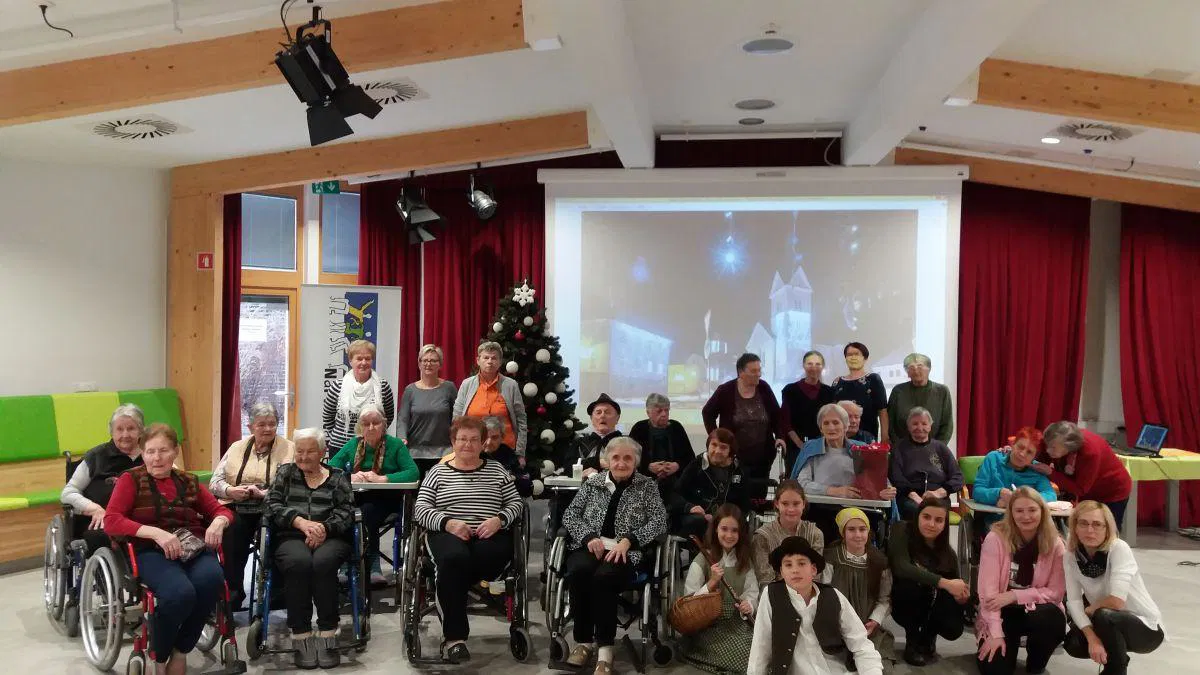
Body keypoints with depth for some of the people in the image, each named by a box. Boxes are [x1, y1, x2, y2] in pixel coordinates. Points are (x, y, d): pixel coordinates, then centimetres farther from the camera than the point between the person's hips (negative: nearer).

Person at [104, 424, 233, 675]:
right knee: (181, 592, -35)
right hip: (151, 551, -3)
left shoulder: (189, 482, 19)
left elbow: (221, 510, 19)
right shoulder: (131, 479, 7)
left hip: (194, 548, 3)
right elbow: (111, 521, -6)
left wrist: (218, 523, -7)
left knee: (211, 579, -32)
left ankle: (181, 651, -7)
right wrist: (156, 533, -20)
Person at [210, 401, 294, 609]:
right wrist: (229, 490, -7)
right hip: (236, 507, 2)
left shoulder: (287, 449, 7)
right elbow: (215, 481, 14)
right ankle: (233, 591, -19)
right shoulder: (237, 447, 19)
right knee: (231, 527, -30)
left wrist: (262, 493, -18)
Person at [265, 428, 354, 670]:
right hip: (291, 537, 0)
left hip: (330, 538, 0)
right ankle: (301, 637, -28)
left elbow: (346, 512, 2)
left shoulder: (337, 477, 15)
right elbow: (272, 506, 4)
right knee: (299, 562, -35)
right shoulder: (285, 473, 19)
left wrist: (324, 527, -19)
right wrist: (300, 522, -14)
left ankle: (328, 635, -26)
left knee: (323, 562, -35)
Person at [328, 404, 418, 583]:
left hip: (385, 500, -2)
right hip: (356, 499, 3)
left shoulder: (395, 445, 3)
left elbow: (414, 473, -11)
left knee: (368, 510, -32)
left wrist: (382, 478, -22)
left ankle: (372, 566, -18)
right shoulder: (353, 445, 12)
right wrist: (350, 477, -17)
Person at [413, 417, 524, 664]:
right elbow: (420, 509, 6)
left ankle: (451, 634, -14)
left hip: (490, 535, 1)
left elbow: (517, 504, 13)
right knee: (455, 558, -38)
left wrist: (499, 520, -9)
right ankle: (455, 636, -28)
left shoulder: (497, 469, 19)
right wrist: (448, 523, -12)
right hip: (447, 534, 0)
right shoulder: (438, 472, 16)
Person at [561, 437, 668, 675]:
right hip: (590, 546, 2)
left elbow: (660, 521, -1)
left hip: (626, 552, -2)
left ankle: (604, 647, -23)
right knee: (578, 571, -33)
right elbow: (570, 515, 11)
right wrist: (589, 537, -9)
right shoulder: (592, 482, 16)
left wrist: (628, 540, -15)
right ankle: (583, 640, -17)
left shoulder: (647, 485, 11)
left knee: (604, 576, -35)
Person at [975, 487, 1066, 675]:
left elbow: (1056, 592, -9)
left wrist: (1014, 596, -21)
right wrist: (996, 634, -24)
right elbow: (988, 590, -18)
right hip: (1002, 614, -1)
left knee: (1054, 621, -33)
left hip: (1039, 612, 2)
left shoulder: (1055, 544, -8)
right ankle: (1012, 642, 17)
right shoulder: (996, 538, -15)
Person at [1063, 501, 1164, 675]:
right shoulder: (1070, 556, -8)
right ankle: (1118, 654, 12)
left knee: (1104, 616, -34)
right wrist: (1092, 638, -27)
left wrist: (1090, 609, -13)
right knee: (1073, 644, -20)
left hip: (1146, 627, -5)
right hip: (1111, 625, 6)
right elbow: (1074, 601, -14)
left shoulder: (1119, 549, -24)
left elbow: (1117, 602, -32)